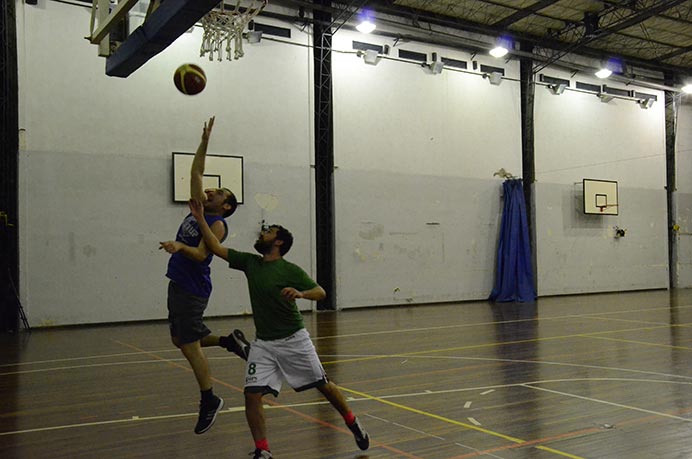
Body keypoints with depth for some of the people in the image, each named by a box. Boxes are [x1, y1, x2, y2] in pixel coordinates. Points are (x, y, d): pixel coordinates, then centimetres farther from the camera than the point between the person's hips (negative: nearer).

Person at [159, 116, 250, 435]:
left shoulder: (218, 225, -10)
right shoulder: (199, 210, 12)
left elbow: (200, 255, -22)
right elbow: (196, 173, 15)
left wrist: (179, 246, -38)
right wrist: (204, 141, 11)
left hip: (193, 289, -9)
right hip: (178, 285, 9)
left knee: (189, 345, -4)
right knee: (181, 340, 16)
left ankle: (209, 401, 9)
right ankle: (230, 340, 29)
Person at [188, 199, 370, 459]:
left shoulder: (290, 271, -10)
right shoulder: (249, 262, 4)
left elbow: (321, 293, -14)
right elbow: (217, 248, 2)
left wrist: (300, 293, -33)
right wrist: (200, 218, -2)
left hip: (294, 339, -4)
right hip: (263, 343, 4)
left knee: (323, 385, 7)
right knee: (252, 394, -11)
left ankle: (353, 424, 31)